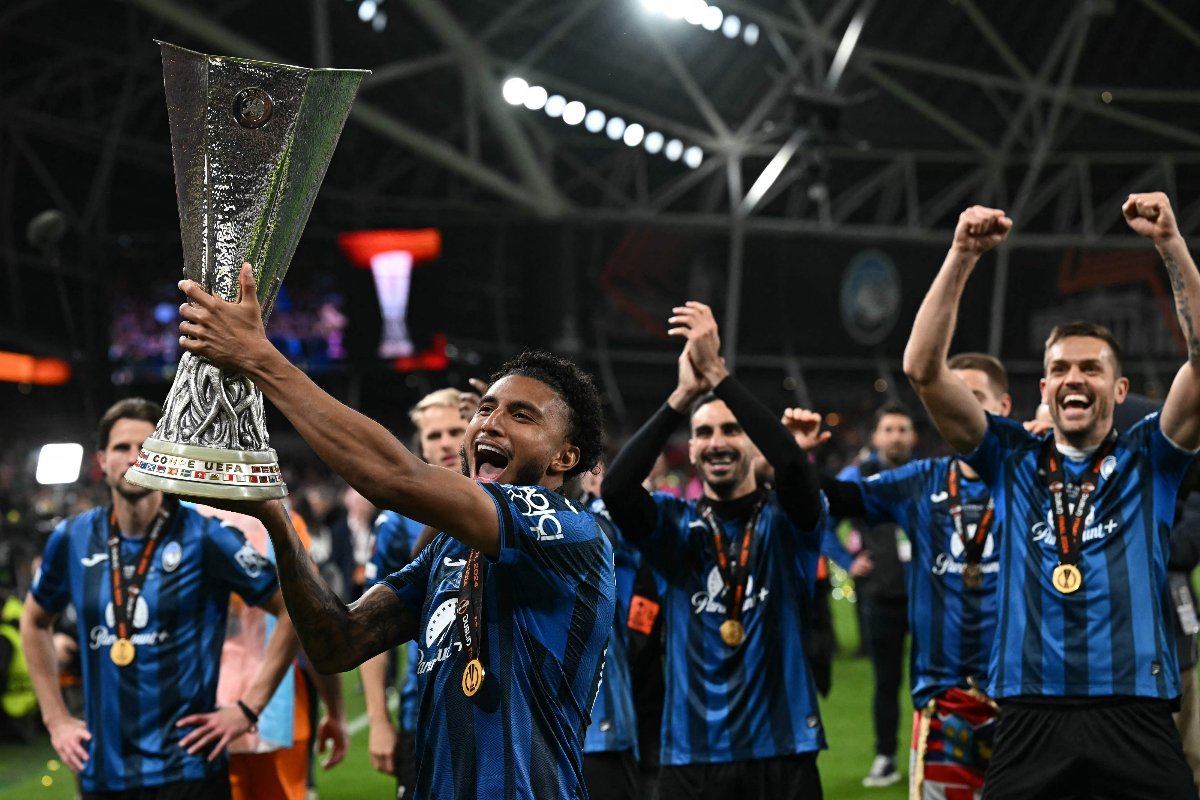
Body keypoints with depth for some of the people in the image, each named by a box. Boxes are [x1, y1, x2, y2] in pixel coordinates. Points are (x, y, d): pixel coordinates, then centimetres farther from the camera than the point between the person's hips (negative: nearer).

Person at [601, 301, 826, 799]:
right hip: (691, 756, 1)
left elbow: (794, 464, -19)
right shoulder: (674, 525, 6)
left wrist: (718, 376, -24)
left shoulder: (786, 520, 3)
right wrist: (682, 396, -22)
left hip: (780, 751, -1)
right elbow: (615, 490, -14)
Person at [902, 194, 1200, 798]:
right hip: (1030, 723, 1)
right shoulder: (1011, 458, 13)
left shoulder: (1149, 458, 11)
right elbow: (923, 369, 3)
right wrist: (962, 256, -5)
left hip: (1136, 722, -1)